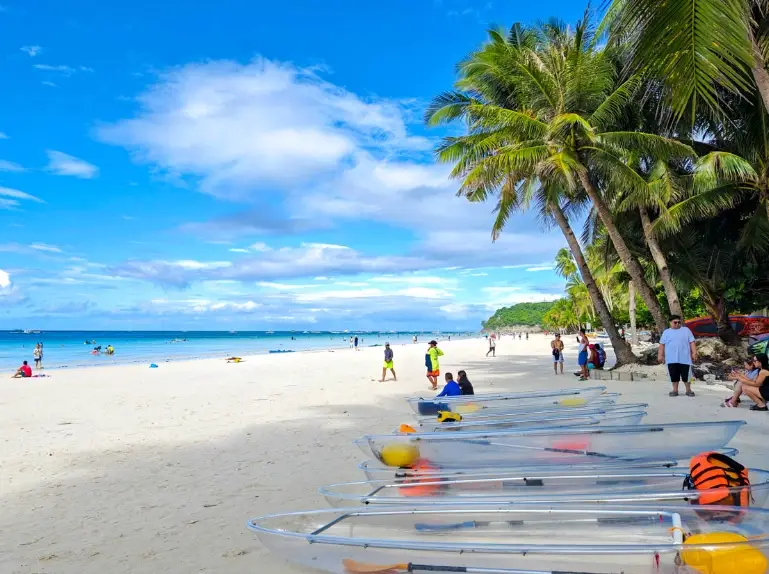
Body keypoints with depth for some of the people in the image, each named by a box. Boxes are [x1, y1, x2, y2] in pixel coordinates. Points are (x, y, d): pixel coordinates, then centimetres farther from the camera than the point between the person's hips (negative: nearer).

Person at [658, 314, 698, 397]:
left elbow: (692, 342, 4)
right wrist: (660, 355, 2)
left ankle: (688, 390, 12)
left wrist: (694, 353, -5)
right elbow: (662, 344, 9)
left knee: (686, 375, 0)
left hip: (684, 358, -1)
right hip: (671, 359, 1)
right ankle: (675, 390, 13)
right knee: (674, 375, 4)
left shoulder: (686, 330, 9)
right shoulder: (666, 332, 11)